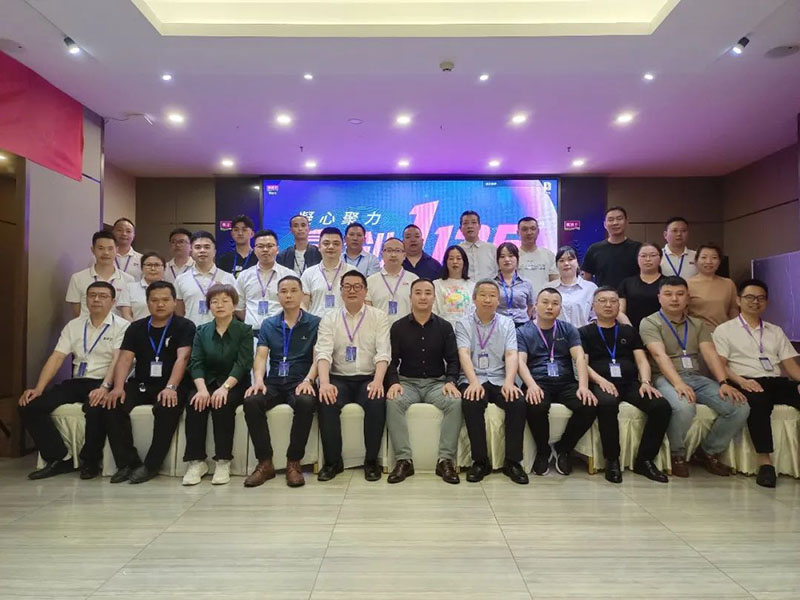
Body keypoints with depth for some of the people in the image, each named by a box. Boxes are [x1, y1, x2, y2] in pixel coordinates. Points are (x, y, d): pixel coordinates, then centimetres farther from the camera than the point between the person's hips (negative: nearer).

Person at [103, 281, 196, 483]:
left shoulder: (185, 327, -1)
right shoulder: (136, 328, 12)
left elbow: (182, 358, -16)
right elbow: (125, 359, 1)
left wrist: (171, 387, -31)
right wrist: (118, 387, -17)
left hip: (172, 386, -4)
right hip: (141, 384, 4)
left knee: (167, 408, -35)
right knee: (113, 405, -22)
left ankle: (151, 466, -19)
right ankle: (128, 463, -12)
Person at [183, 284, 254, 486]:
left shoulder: (245, 331, -1)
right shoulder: (202, 331, 9)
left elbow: (243, 364, -12)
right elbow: (196, 363, -2)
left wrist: (224, 387, -28)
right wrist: (202, 389, -22)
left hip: (235, 384, -3)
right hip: (209, 382, 3)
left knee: (222, 404, -32)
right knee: (195, 403, -27)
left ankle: (223, 461, -23)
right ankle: (196, 461, -20)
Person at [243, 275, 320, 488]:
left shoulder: (315, 324, 6)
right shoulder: (268, 324, 15)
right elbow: (261, 356, 5)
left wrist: (308, 380, -22)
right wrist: (258, 380, -16)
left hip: (300, 382, -2)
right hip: (274, 382, 3)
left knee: (306, 403, -36)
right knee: (251, 401, -28)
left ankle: (294, 462, -19)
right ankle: (265, 462, -15)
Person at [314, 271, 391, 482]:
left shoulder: (379, 317, 6)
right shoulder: (329, 318, 8)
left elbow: (383, 353, -5)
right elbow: (323, 353, -5)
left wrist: (378, 381, -24)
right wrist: (324, 382, -23)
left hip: (368, 379, -1)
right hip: (339, 379, 1)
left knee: (377, 402, -31)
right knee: (326, 402, -29)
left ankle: (371, 460, -11)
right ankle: (332, 461, -10)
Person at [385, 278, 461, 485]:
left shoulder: (445, 327, 7)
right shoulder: (398, 327, 5)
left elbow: (452, 360, 4)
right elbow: (392, 360, 2)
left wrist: (450, 381, -14)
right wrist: (394, 382, -17)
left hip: (436, 382, 1)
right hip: (407, 381, 0)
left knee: (455, 402, -30)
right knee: (393, 402, -32)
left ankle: (446, 460, -21)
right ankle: (404, 460, -25)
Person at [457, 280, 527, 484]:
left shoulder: (507, 324, 11)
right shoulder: (463, 324, 6)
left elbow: (511, 355, -2)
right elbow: (464, 354, -9)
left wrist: (509, 382, -21)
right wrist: (474, 382, -27)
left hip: (499, 380, 2)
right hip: (473, 380, -1)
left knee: (518, 403, -28)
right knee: (471, 403, -33)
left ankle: (512, 461, -13)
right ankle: (480, 461, -17)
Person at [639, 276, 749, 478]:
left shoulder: (697, 324, 19)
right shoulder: (650, 323, 1)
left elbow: (710, 354, 4)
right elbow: (660, 355, -14)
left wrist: (723, 382, -13)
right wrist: (678, 383, -29)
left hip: (696, 378, 6)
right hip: (666, 378, -5)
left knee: (740, 407, -17)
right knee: (683, 407, -37)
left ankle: (708, 451, 6)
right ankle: (677, 454, -7)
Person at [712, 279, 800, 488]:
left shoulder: (776, 331, 26)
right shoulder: (724, 330, 12)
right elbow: (720, 365, 0)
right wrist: (741, 381, -18)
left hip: (777, 382, 4)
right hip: (748, 383, -4)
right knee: (758, 401, -39)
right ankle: (764, 460, -35)